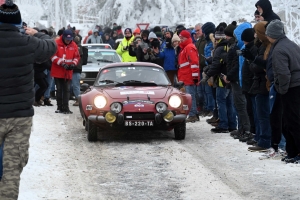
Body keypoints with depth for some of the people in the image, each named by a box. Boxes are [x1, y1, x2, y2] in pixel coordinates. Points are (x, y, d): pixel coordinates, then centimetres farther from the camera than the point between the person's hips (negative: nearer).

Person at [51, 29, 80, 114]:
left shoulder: (74, 45, 3)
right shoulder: (56, 43, -9)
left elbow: (77, 57, 8)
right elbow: (53, 56, -14)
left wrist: (73, 64, -12)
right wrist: (62, 63, -22)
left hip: (68, 72, 3)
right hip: (58, 71, -3)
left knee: (67, 90, 3)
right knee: (59, 89, 6)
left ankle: (65, 108, 4)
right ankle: (59, 107, 12)